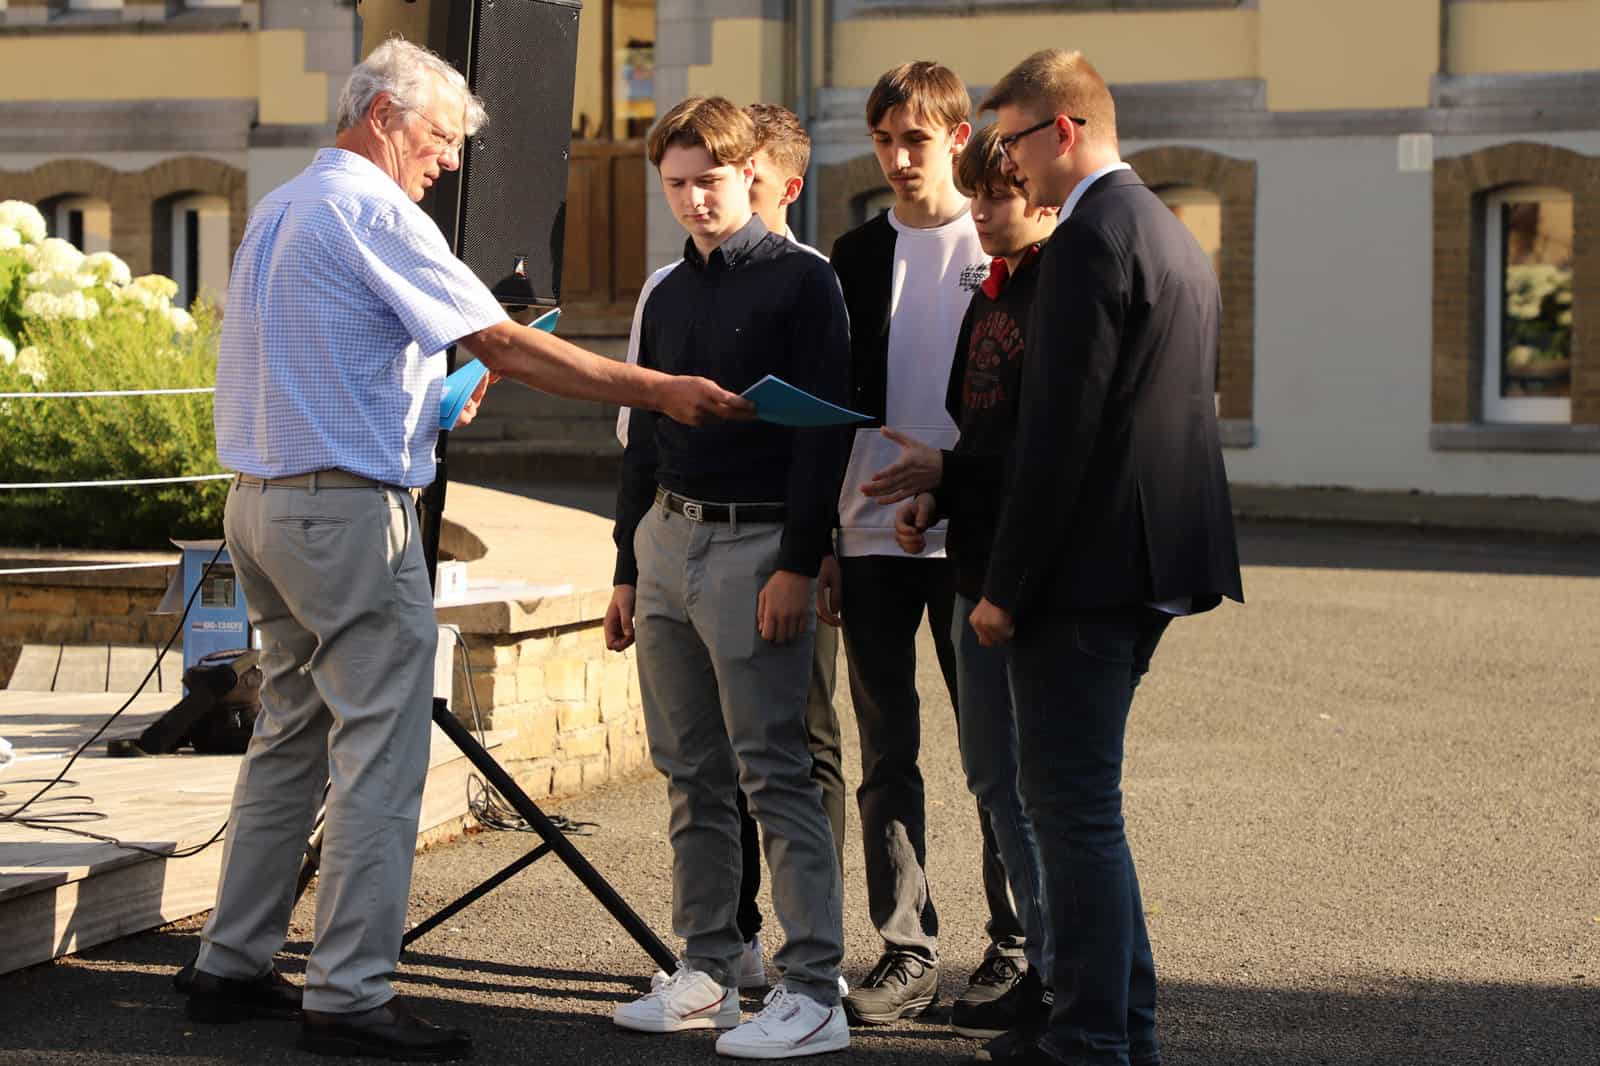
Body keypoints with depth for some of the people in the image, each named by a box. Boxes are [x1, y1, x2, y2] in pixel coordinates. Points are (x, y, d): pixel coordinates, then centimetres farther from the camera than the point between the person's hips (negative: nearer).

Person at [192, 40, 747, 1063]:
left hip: (261, 505, 10)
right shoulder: (375, 214, -12)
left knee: (290, 738, 16)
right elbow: (504, 342, -17)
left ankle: (234, 966, 20)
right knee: (380, 759, -6)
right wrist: (659, 391, -17)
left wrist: (431, 394, 18)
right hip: (350, 513, -10)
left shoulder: (276, 212, 16)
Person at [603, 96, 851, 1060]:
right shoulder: (670, 294, 17)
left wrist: (797, 565, -17)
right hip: (667, 537, 7)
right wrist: (628, 570, 20)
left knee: (774, 771, -9)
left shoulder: (802, 282, -4)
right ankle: (708, 972, 16)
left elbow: (823, 430, -10)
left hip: (756, 545, -7)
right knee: (691, 772, 9)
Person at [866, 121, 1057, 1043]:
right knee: (994, 775, 14)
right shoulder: (990, 296, 16)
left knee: (1039, 781, -4)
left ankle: (1063, 981, 5)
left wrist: (947, 472, -17)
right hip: (981, 564, 10)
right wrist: (932, 502, 6)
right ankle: (1047, 965, 23)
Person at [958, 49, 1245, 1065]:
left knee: (1075, 806, -4)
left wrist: (1008, 586, -15)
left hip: (1087, 563, -10)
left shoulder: (1093, 235, -14)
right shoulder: (1173, 235, 17)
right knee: (1081, 800, 17)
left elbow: (1062, 425, -19)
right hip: (1150, 563, 10)